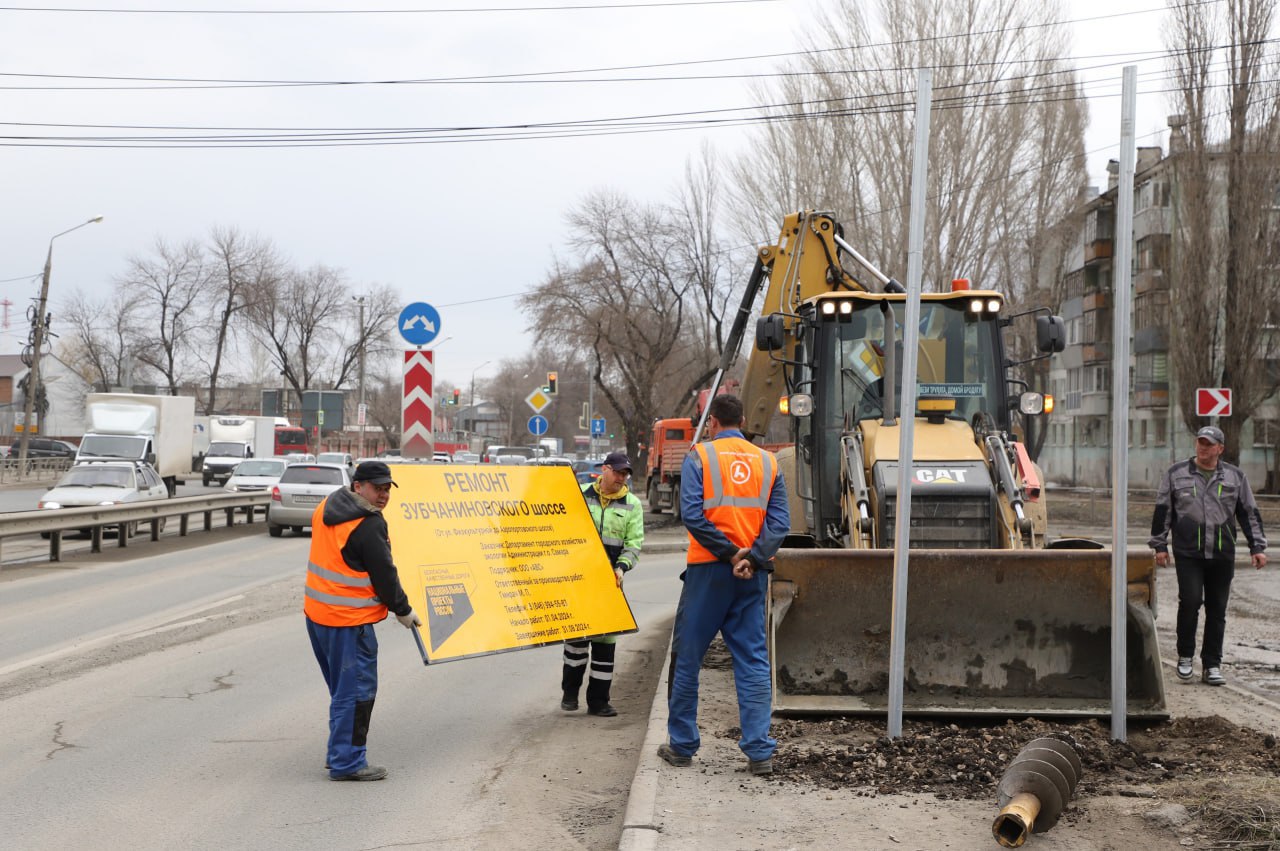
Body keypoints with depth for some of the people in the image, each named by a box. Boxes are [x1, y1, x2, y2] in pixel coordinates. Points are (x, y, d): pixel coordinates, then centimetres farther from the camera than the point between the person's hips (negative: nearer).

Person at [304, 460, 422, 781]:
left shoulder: (326, 508, 9)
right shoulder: (369, 525, -18)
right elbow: (384, 574, -13)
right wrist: (403, 610, 0)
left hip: (317, 611, 9)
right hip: (349, 621, -9)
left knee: (343, 688, 20)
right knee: (356, 690, -2)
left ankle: (339, 753, 28)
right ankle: (346, 762, 0)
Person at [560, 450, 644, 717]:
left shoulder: (632, 504, 6)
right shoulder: (581, 495, 4)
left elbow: (634, 542, 3)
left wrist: (621, 567, -13)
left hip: (610, 579, 1)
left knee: (606, 638, 2)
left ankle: (598, 700, 9)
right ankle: (570, 691, 13)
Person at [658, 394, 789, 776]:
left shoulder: (699, 457, -2)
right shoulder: (768, 462, 10)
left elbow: (692, 514, -13)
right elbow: (779, 522, 0)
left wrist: (729, 554, -11)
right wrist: (750, 557, -10)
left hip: (708, 569, -3)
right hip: (753, 575, 3)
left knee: (687, 657, 8)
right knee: (753, 660, 5)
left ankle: (682, 744, 15)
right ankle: (760, 751, 0)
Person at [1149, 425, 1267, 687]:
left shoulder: (1235, 477, 9)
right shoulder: (1176, 474, 6)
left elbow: (1249, 514, 12)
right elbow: (1162, 511, 7)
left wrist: (1258, 547, 6)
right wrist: (1160, 546, 3)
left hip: (1222, 555, 2)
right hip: (1188, 553, -2)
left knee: (1217, 610, 4)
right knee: (1190, 601, -12)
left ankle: (1212, 665, 12)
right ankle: (1185, 656, 7)